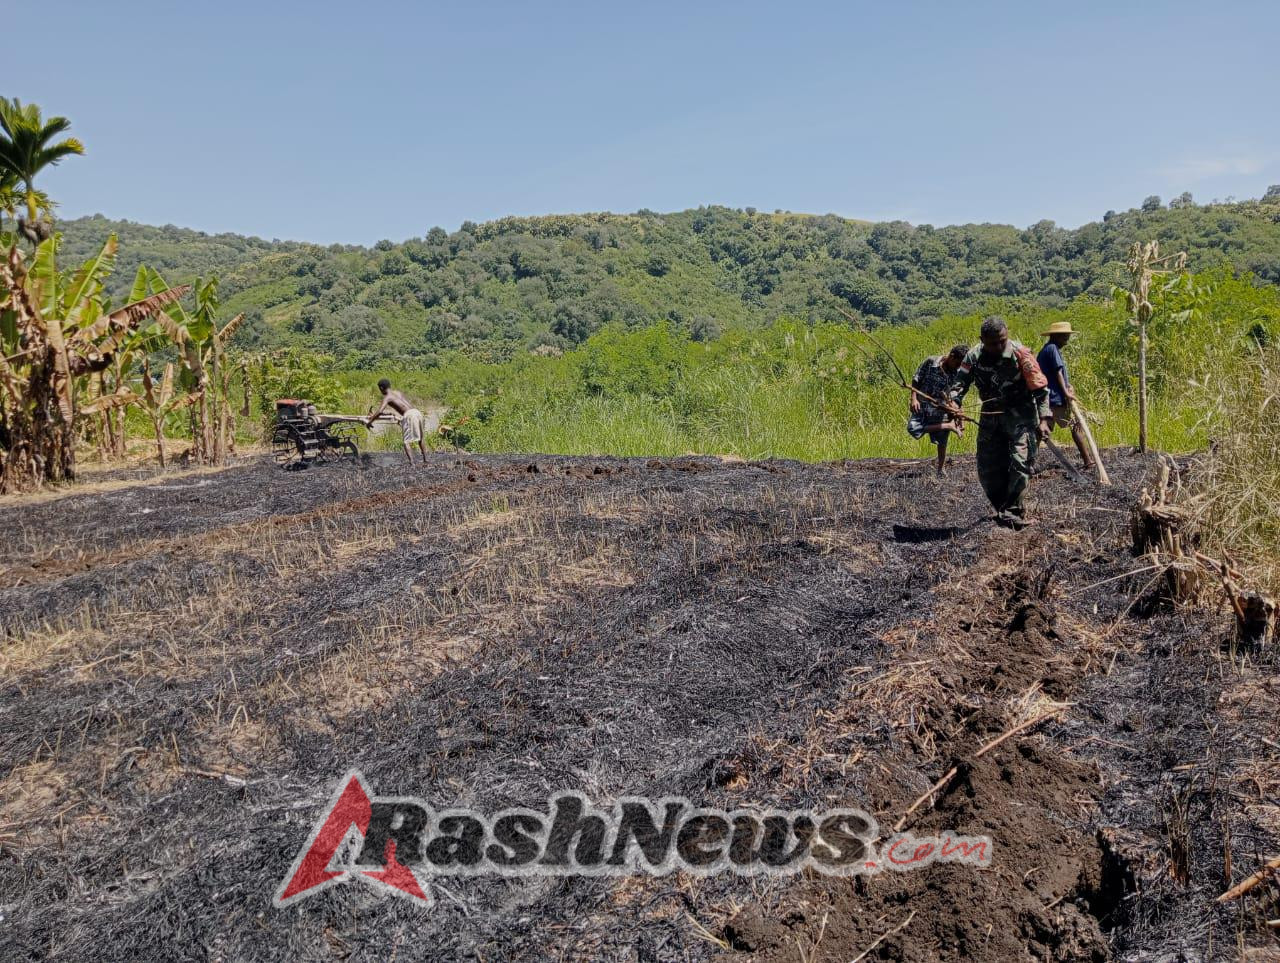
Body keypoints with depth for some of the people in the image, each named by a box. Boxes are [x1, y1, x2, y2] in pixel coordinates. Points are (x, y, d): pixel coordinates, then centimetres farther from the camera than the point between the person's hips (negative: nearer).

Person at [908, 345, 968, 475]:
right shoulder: (930, 362, -9)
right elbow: (916, 380, -3)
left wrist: (960, 418, 7)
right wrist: (914, 398, -15)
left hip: (941, 410, 2)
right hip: (923, 406, -2)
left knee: (942, 442, 8)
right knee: (913, 429, -26)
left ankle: (941, 470, 27)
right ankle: (948, 426, -13)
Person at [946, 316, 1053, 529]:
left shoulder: (1021, 354, -13)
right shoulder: (974, 356, -3)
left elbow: (1040, 388, -9)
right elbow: (960, 381, -5)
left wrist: (1043, 419, -15)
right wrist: (954, 402, -27)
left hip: (1020, 416, -4)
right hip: (991, 416, 4)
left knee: (1020, 462, -16)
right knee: (986, 469, 4)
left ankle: (1013, 513, -11)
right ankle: (1004, 510, 22)